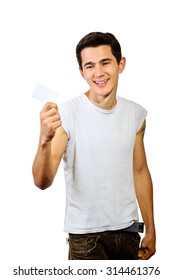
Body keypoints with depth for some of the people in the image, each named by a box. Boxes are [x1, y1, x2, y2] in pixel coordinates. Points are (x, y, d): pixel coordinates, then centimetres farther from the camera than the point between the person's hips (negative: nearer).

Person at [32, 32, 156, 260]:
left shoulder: (136, 114, -1)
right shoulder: (66, 113, -15)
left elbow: (140, 172, 9)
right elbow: (43, 182, -23)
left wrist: (151, 230, 10)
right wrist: (45, 139, -42)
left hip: (128, 229, 5)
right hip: (86, 234, -4)